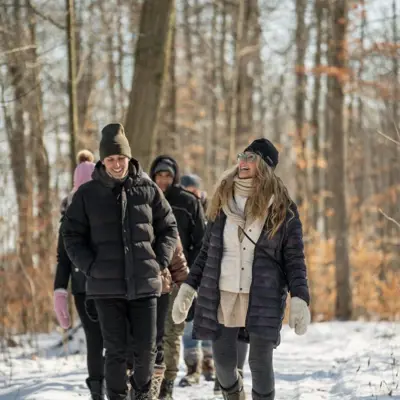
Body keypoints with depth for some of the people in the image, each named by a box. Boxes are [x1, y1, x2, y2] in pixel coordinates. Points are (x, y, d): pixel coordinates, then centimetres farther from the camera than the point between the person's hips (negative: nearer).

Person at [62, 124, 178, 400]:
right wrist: (91, 268, -7)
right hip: (106, 286, -1)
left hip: (145, 284, 1)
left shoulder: (149, 190, 3)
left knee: (146, 348, 4)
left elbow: (169, 228, 11)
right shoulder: (87, 194, 0)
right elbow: (72, 236, 4)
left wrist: (160, 263, 0)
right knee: (116, 351, 0)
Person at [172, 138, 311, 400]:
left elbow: (294, 259, -3)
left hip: (263, 299, -3)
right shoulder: (223, 203, 8)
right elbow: (207, 251, 14)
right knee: (223, 361, 5)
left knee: (260, 363, -3)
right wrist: (188, 288, 8)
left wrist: (299, 299, -14)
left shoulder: (282, 209, -2)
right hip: (221, 296, 3)